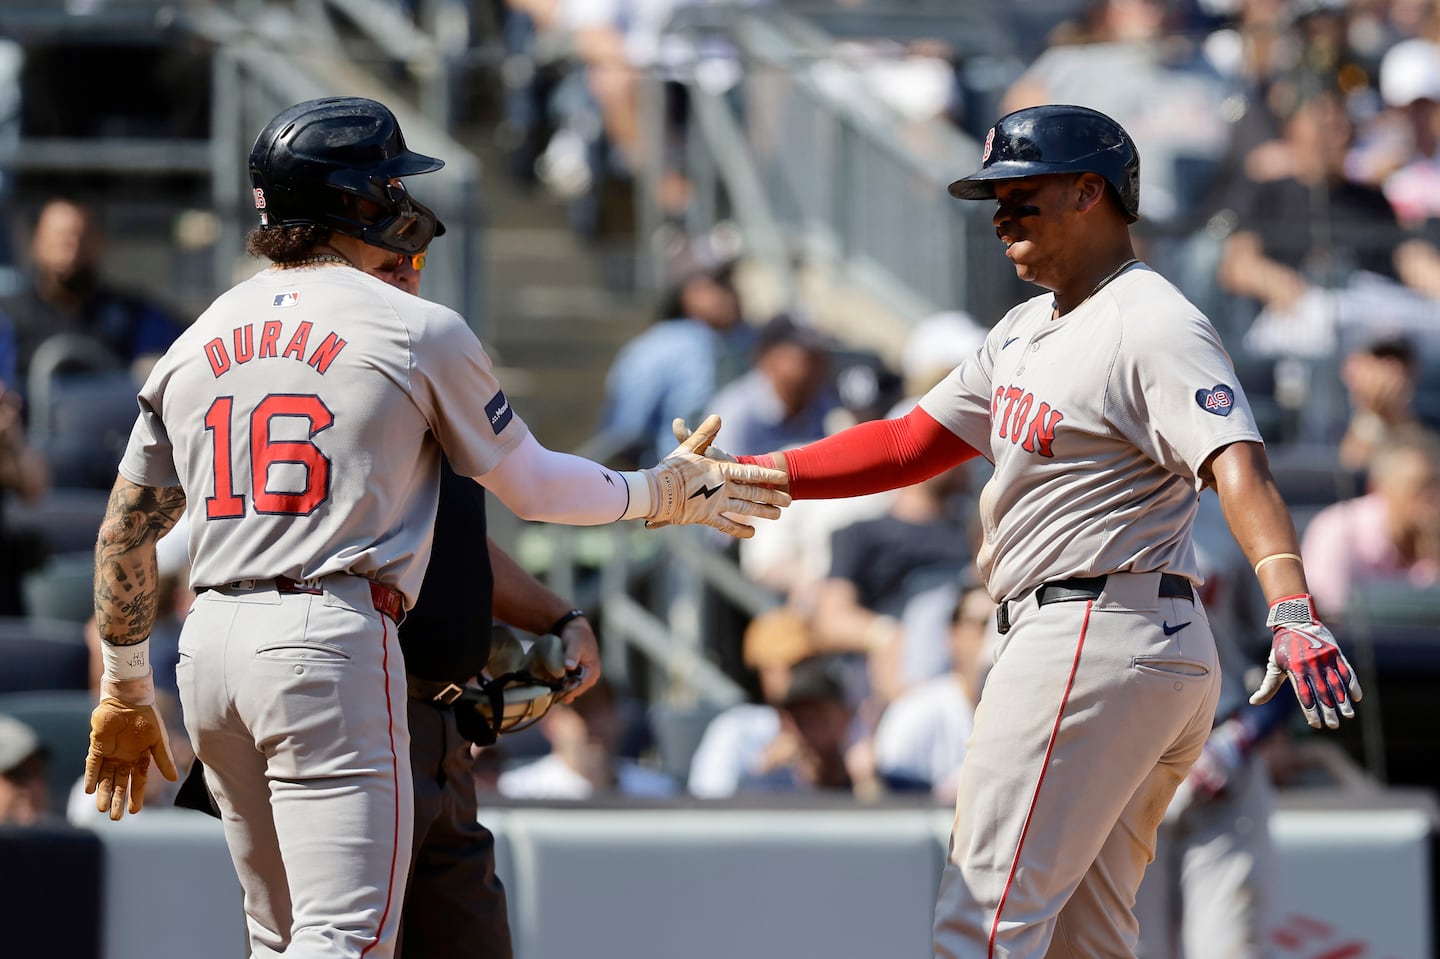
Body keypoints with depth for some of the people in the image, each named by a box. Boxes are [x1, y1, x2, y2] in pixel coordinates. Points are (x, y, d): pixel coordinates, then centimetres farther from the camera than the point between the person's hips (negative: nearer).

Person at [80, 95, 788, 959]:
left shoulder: (195, 343, 16)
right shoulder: (420, 331, 0)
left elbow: (125, 534, 17)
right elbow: (530, 486, 11)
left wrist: (126, 690, 26)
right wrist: (662, 493, 28)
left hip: (211, 644, 7)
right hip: (332, 639, -7)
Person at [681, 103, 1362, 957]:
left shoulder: (1154, 325, -12)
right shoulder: (1029, 329, 20)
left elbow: (1239, 466, -26)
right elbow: (911, 442, 21)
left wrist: (1292, 610, -42)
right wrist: (756, 474, 11)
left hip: (1098, 634, -11)